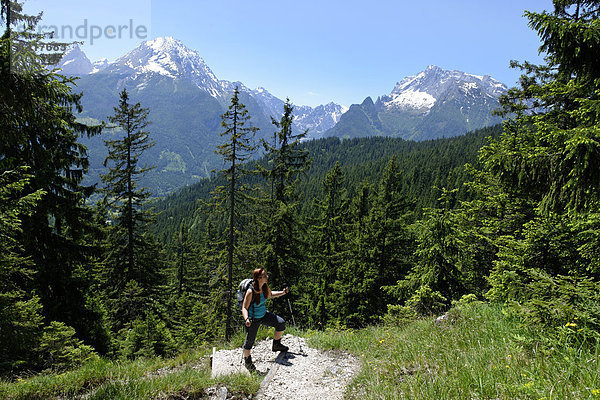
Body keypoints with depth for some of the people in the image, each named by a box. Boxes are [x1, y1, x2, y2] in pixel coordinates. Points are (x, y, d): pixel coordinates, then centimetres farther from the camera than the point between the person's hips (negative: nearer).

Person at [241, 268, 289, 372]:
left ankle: (276, 345, 17)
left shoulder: (265, 287, -9)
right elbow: (244, 308, -22)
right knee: (250, 341, 7)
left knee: (281, 323, -7)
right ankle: (247, 361, 36)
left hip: (264, 314, 6)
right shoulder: (250, 292, -29)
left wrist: (282, 293, 1)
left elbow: (270, 294, 14)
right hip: (253, 319, -6)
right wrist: (246, 319, -40)